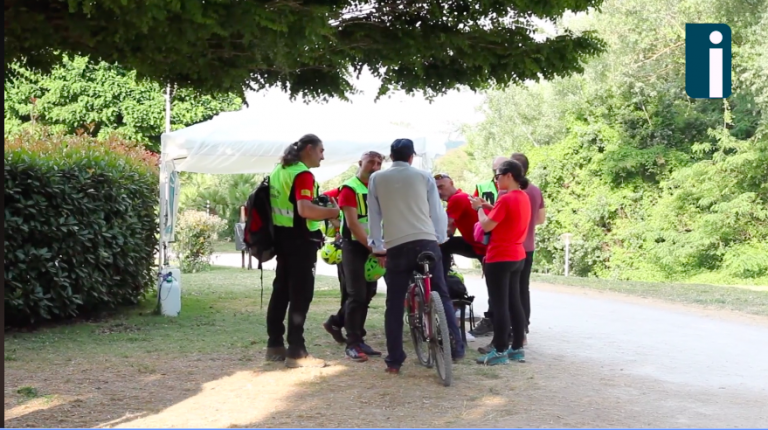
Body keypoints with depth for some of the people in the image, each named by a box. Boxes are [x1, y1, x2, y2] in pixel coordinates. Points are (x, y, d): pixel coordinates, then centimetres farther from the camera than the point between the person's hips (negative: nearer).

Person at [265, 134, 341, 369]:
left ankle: (275, 345, 21)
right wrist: (332, 211, -17)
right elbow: (305, 210, -30)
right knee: (301, 295, -6)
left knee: (281, 291, 15)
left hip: (282, 237, 10)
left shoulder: (279, 170, 12)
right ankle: (296, 352, -5)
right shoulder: (303, 174, -17)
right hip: (300, 240, -10)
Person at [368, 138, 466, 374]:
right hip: (426, 243, 0)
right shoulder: (424, 176, 6)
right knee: (441, 295, 11)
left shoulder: (376, 179, 8)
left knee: (395, 305, 5)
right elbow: (437, 212, 6)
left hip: (396, 247, 0)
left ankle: (394, 361, 4)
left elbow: (373, 217, 9)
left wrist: (378, 248, 15)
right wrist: (440, 239, 17)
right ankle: (455, 345, 2)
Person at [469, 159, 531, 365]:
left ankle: (500, 352, -2)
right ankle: (517, 348, 16)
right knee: (514, 303, 12)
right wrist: (488, 206, 9)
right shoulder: (523, 198, 9)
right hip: (517, 257, 9)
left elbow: (487, 225, -17)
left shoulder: (506, 199, -19)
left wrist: (479, 208, -2)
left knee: (499, 305, -5)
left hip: (500, 258, -9)